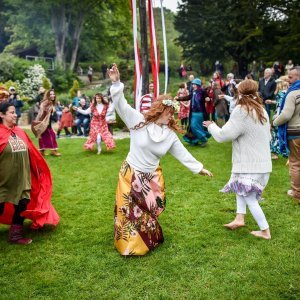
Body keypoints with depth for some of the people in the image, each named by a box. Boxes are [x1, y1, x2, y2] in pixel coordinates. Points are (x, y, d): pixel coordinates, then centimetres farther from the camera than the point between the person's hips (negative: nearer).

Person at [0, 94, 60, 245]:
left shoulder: (19, 132, 5)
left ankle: (16, 233, 25)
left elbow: (31, 152, 12)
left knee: (23, 203, 10)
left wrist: (40, 167, 17)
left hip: (21, 178, 6)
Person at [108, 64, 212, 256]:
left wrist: (199, 168, 6)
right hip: (131, 175, -3)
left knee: (148, 211, 13)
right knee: (129, 211, 4)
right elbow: (122, 105, -21)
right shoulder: (138, 120, -14)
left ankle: (148, 241, 38)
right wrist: (117, 83, -35)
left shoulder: (170, 135, -3)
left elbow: (183, 154, 4)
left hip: (152, 178, 3)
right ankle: (130, 245, 24)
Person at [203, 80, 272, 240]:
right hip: (261, 162, 9)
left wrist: (211, 126, 2)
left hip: (250, 164, -9)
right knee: (241, 188, 24)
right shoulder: (262, 111, 9)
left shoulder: (242, 111, -17)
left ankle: (265, 231, 10)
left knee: (249, 198, 4)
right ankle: (240, 218, 20)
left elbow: (222, 135, -18)